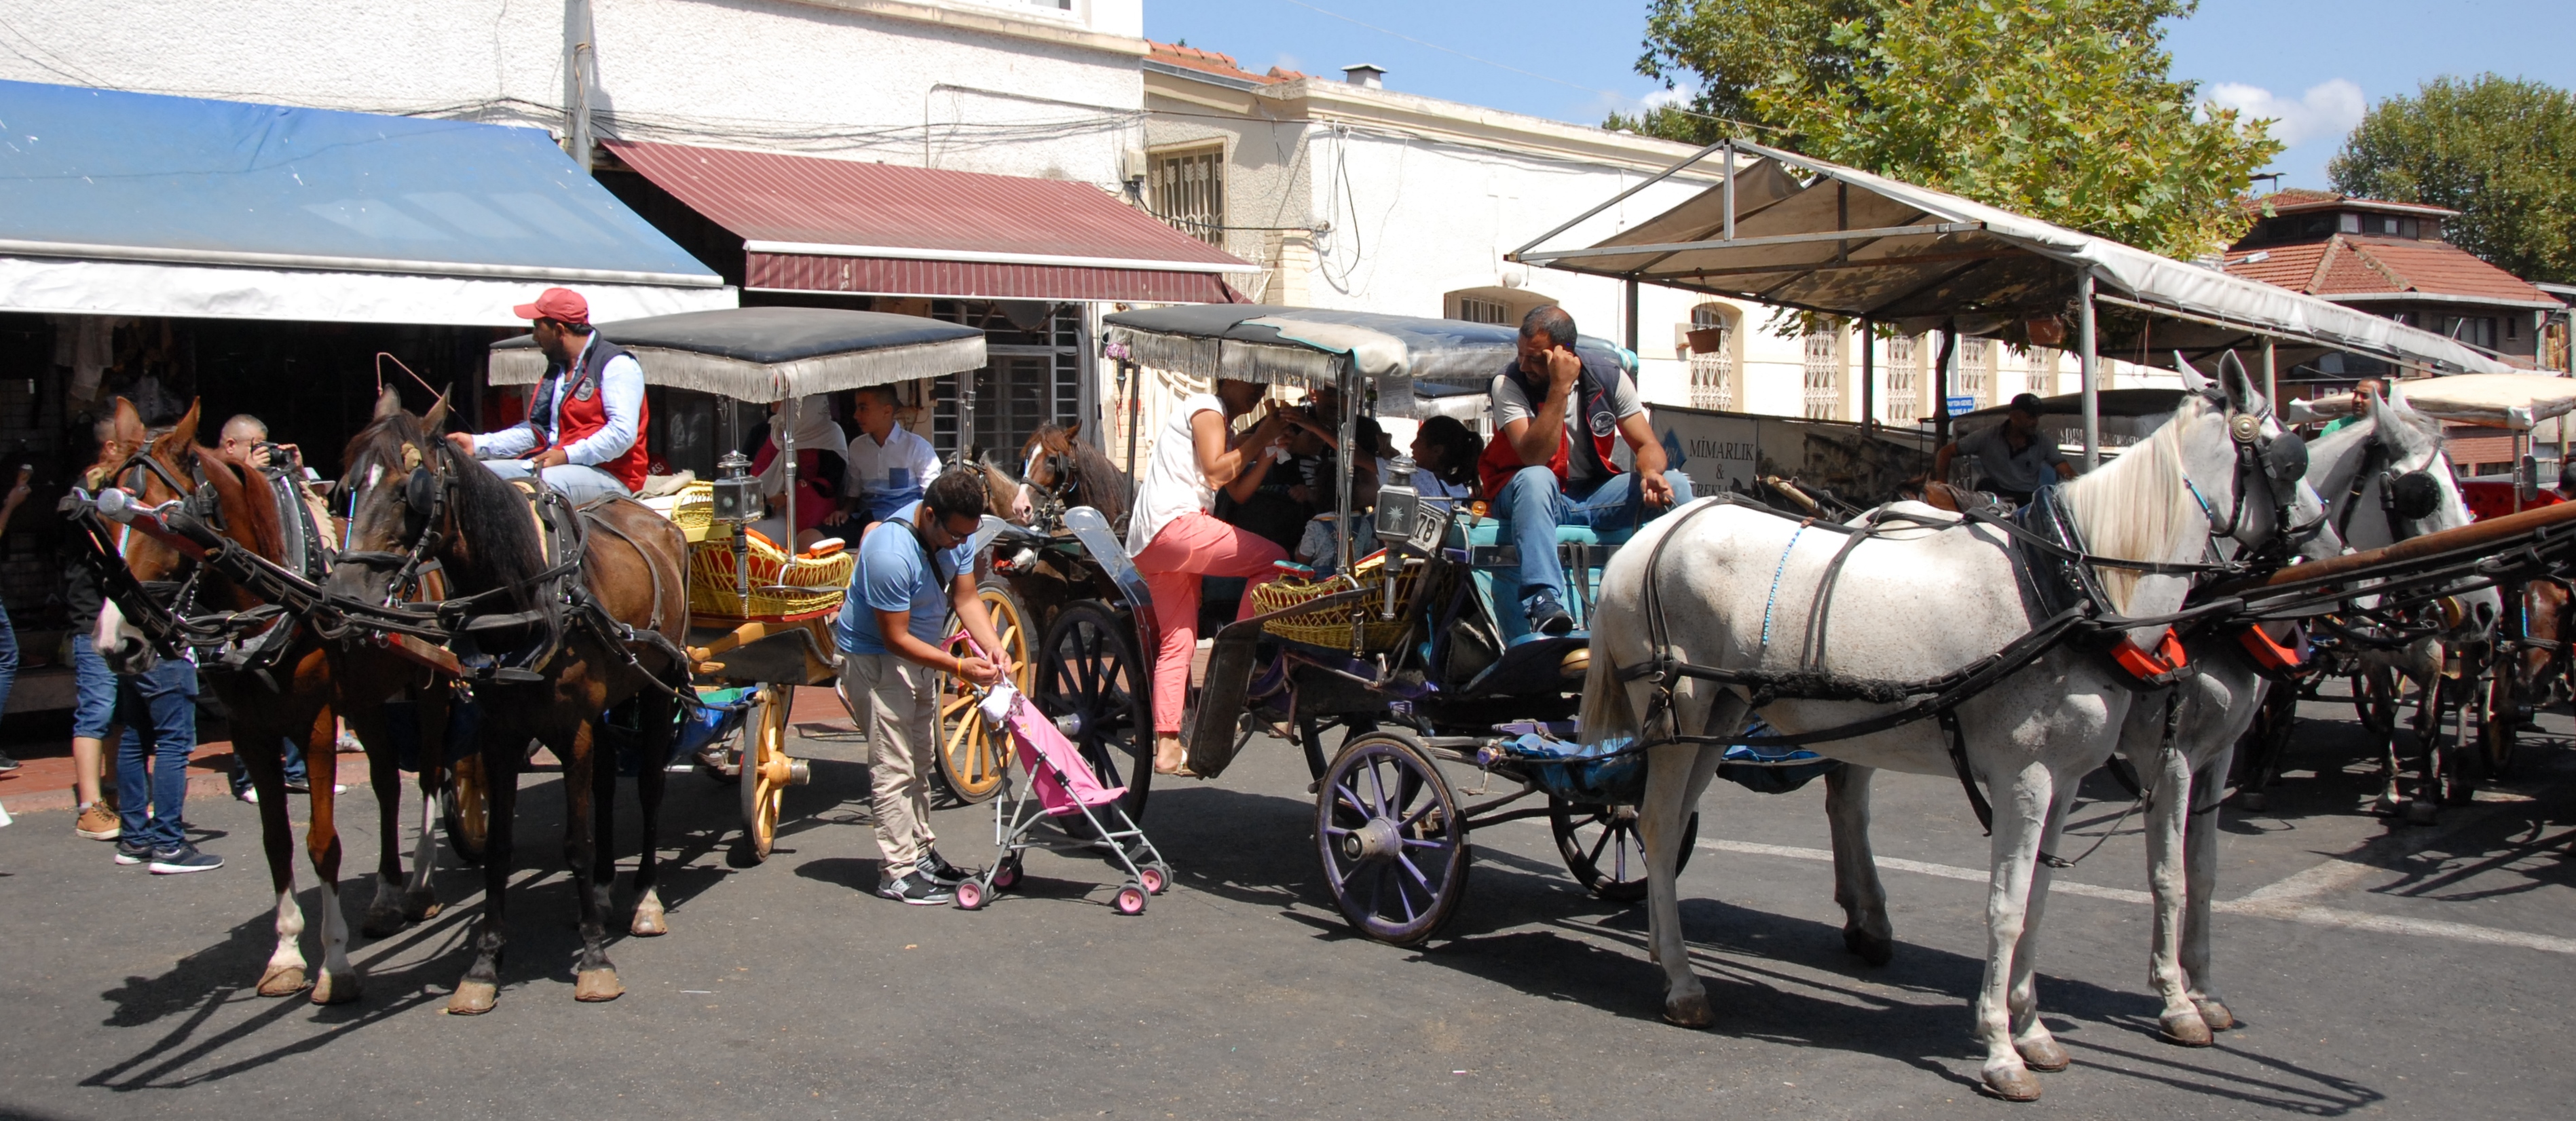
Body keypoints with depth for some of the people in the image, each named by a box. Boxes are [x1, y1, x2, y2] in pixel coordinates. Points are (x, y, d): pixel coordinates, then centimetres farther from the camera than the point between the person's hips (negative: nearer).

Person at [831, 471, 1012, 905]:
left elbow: (965, 598, -4)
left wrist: (993, 646, -21)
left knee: (921, 761, 16)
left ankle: (922, 851, 27)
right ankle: (898, 871, -5)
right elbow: (895, 637, -28)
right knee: (894, 767, -9)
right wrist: (959, 667, -32)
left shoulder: (956, 534, -9)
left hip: (921, 653, 9)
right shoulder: (892, 554, -33)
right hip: (875, 656, -9)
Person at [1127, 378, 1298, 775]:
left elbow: (1238, 489, 20)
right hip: (1174, 523, -11)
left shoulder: (1215, 418, 30)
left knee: (1178, 640, 9)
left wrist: (1268, 447, 12)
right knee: (1274, 559, -13)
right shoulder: (1207, 407, 1)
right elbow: (1216, 472, -12)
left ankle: (1166, 747, 8)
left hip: (1147, 543, 11)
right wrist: (1259, 439, -5)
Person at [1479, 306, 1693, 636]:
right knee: (1536, 478, -38)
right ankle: (1543, 602, -49)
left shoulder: (1609, 377, -3)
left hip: (1594, 496, 4)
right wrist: (1560, 387, -30)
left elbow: (1648, 445, -2)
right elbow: (1534, 458, -26)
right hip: (1533, 496, -4)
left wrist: (1651, 472, -26)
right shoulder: (1509, 383, -13)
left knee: (1674, 484, -17)